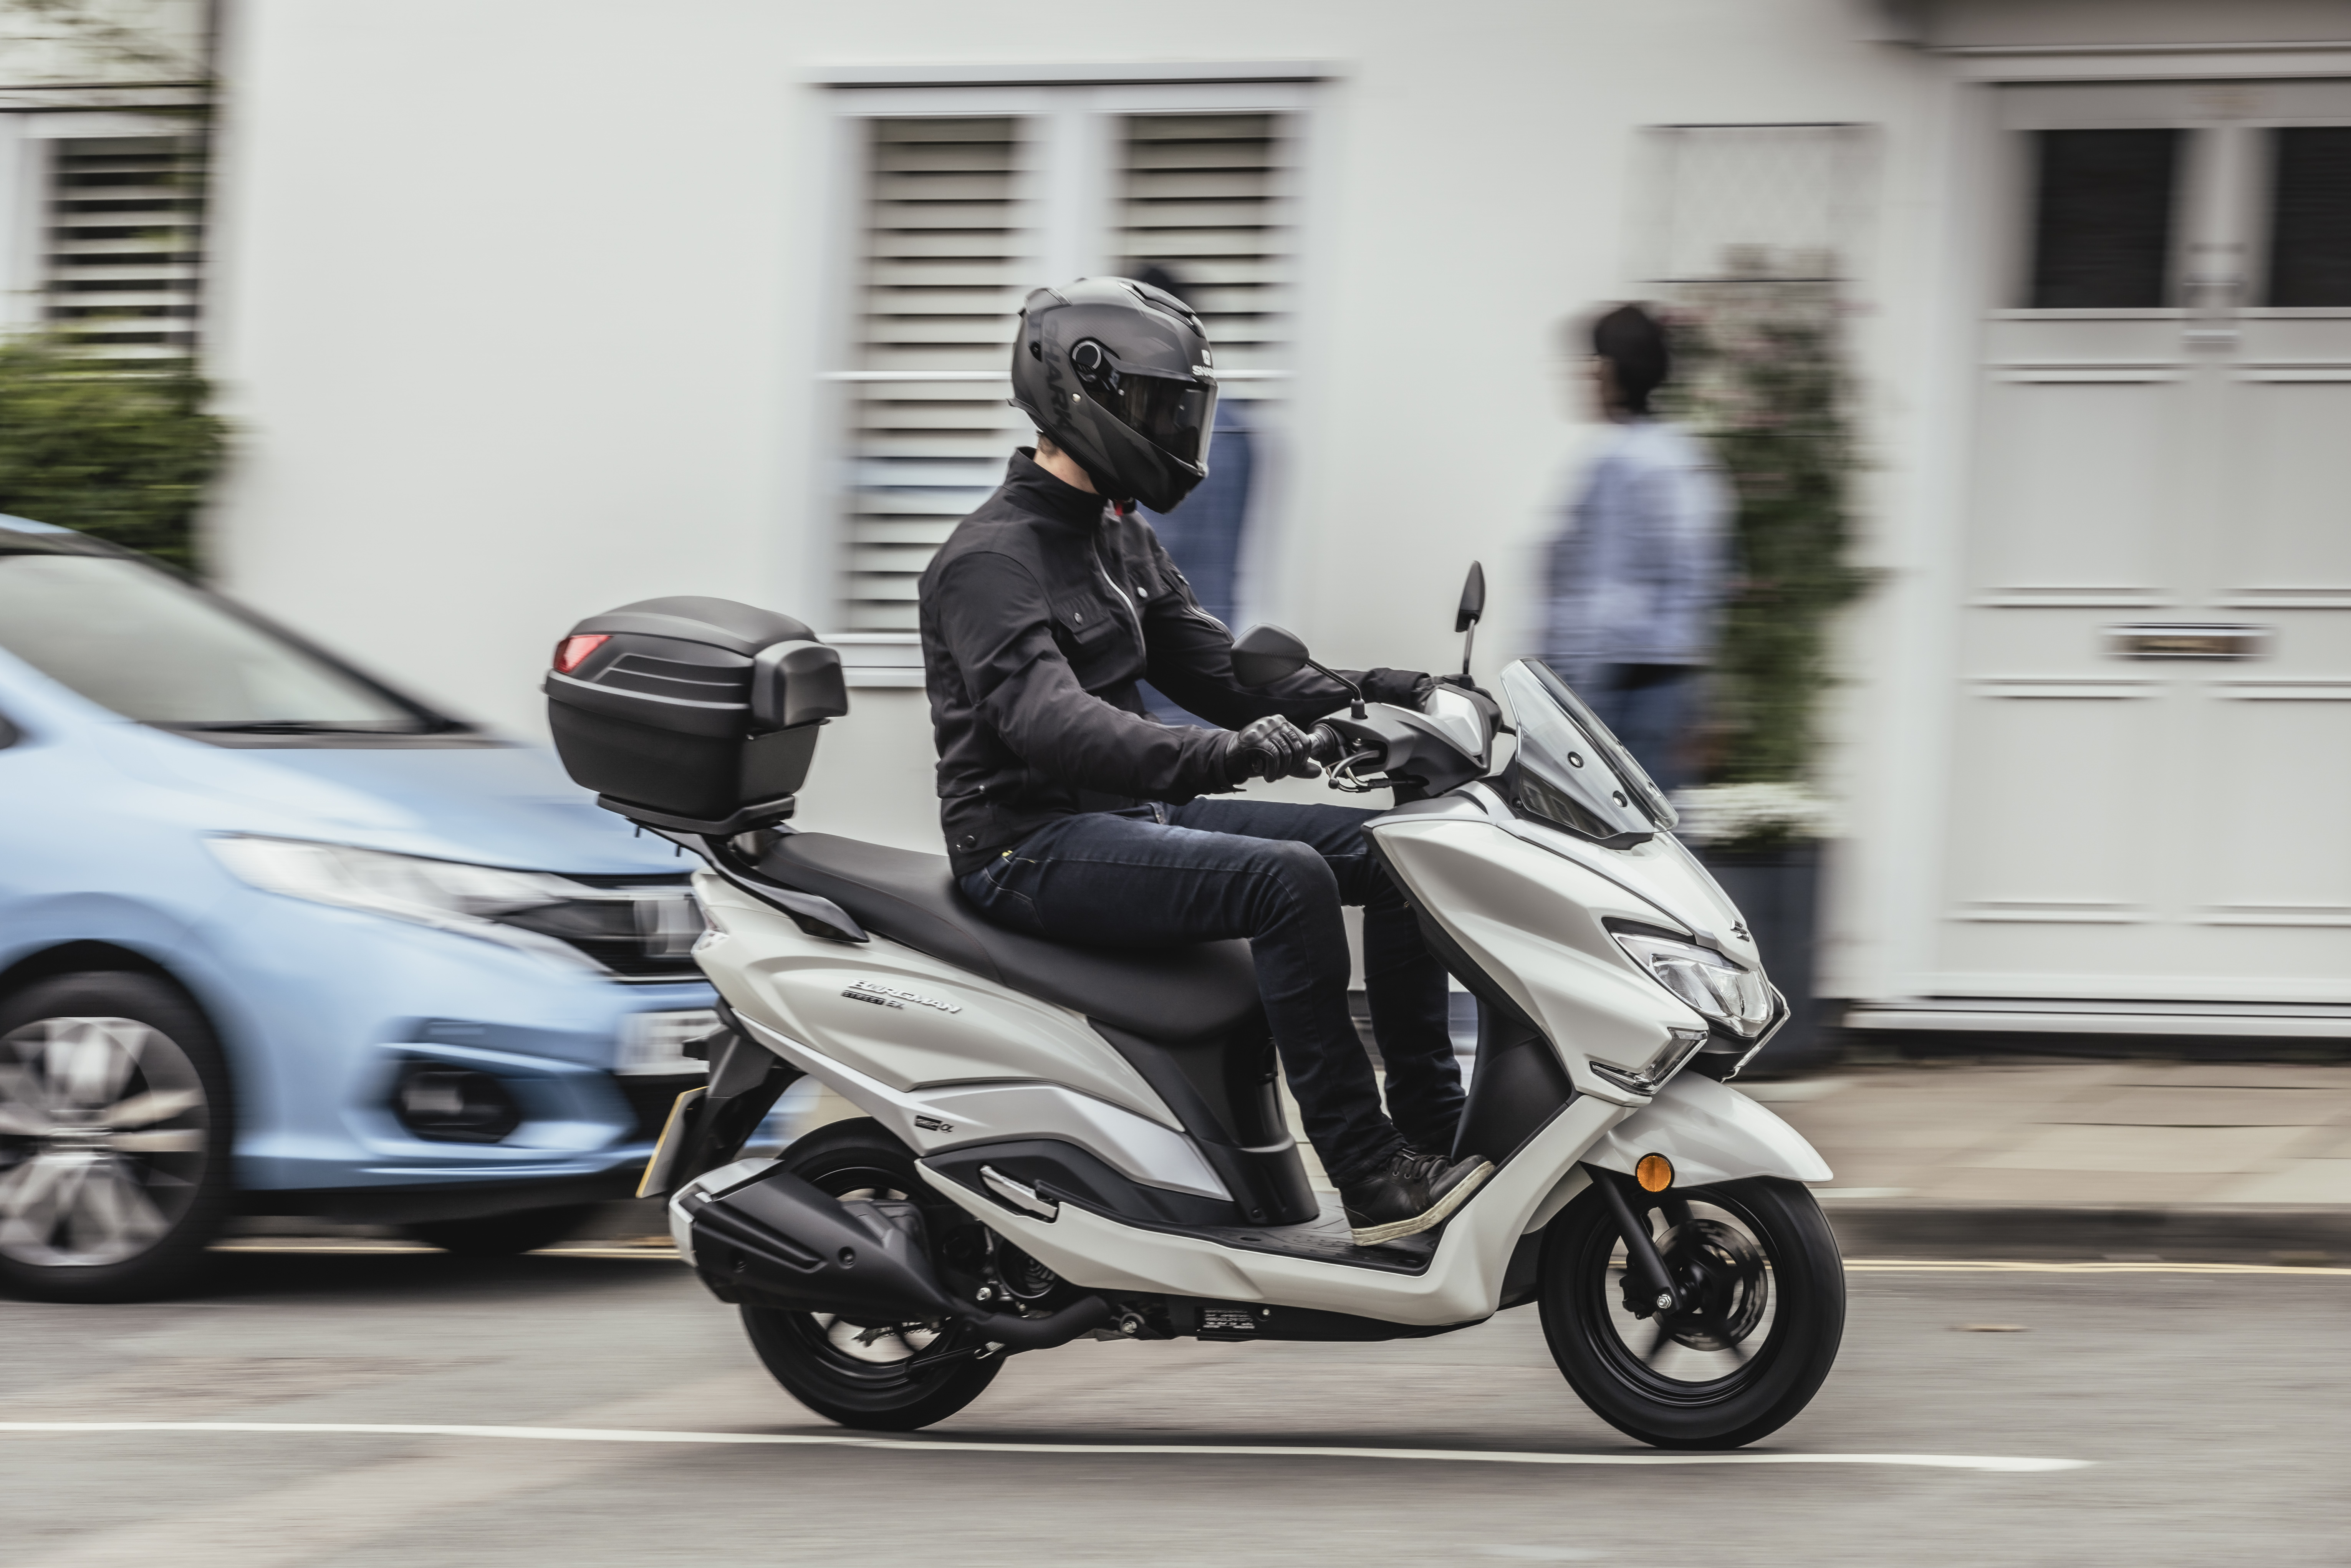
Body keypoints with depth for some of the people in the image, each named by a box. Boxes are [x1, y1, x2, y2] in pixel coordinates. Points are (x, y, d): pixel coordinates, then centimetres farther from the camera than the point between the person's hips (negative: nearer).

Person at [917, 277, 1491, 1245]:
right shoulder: (991, 559, -16)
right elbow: (1044, 717, -32)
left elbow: (1215, 674, 17)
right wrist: (1215, 756, -46)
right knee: (1286, 881, -30)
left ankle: (1434, 1128, 3)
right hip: (1035, 847, -10)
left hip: (1132, 819, 10)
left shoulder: (1124, 541, 16)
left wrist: (1362, 697, -1)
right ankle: (1375, 1186, -29)